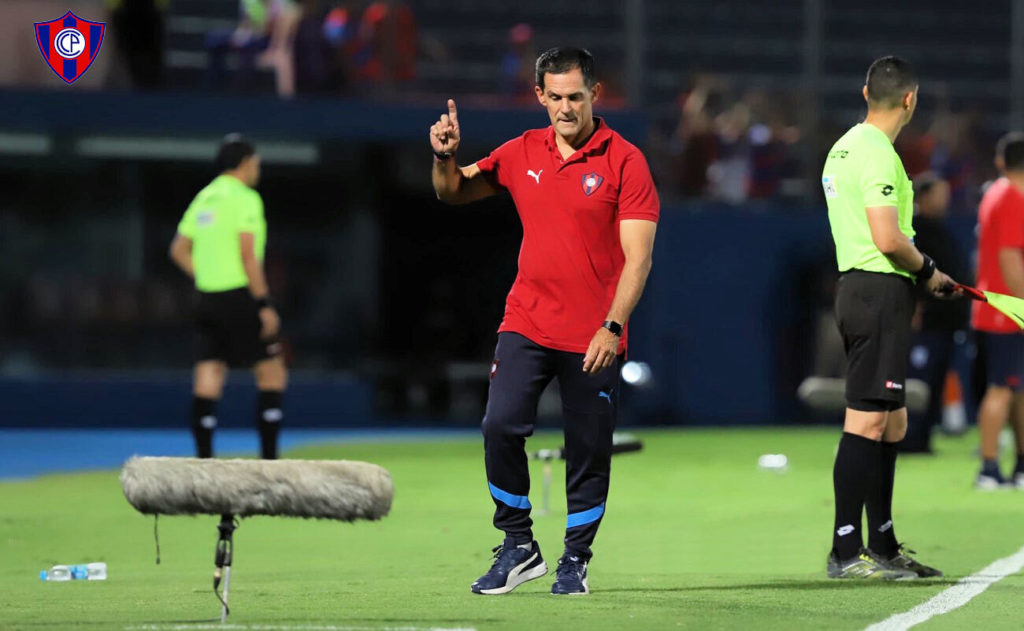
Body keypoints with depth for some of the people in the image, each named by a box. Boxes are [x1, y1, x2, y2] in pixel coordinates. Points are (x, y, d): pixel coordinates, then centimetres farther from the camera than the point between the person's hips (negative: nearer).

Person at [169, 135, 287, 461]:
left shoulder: (204, 198, 13)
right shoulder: (245, 198, -9)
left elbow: (179, 250, 16)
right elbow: (248, 255, -16)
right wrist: (264, 305, -15)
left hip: (209, 299, 7)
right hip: (240, 297, -7)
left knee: (208, 381, 2)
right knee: (272, 375, 2)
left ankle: (203, 460, -3)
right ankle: (269, 461, 0)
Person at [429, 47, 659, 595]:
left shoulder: (624, 161, -5)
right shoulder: (522, 154, 8)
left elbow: (637, 256, -10)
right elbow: (454, 192, 18)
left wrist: (612, 326, -20)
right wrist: (445, 157, -5)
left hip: (594, 336, -3)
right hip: (526, 324, 3)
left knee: (589, 452, 2)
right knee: (501, 426, -13)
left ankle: (575, 560, 17)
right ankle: (518, 546, 1)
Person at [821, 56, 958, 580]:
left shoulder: (846, 146, 16)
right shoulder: (877, 154, -15)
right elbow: (888, 238, -22)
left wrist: (917, 273, 16)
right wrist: (927, 269, -5)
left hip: (858, 287, 10)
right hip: (880, 291, -10)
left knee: (892, 423, 15)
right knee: (866, 422, -9)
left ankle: (883, 544, 21)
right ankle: (846, 552, -9)